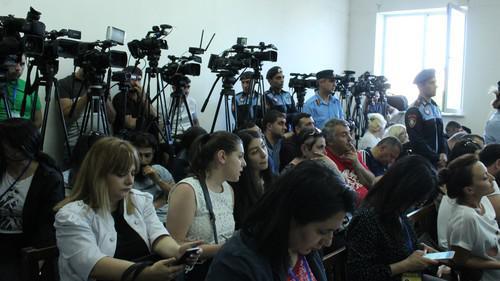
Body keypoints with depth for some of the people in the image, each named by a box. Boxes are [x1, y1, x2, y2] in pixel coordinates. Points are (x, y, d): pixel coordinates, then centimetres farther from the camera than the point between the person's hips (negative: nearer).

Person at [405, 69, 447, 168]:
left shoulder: (435, 107, 13)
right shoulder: (414, 111, -12)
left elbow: (441, 134, 15)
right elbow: (417, 141, -17)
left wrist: (443, 154, -2)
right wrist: (437, 158, -13)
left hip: (438, 161, 7)